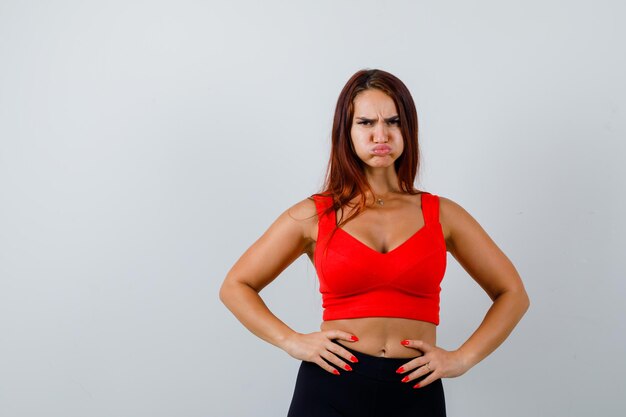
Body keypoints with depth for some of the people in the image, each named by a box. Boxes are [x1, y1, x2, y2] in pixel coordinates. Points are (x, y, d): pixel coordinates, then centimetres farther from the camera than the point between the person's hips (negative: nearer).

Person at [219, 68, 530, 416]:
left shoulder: (441, 214, 5)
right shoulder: (314, 215, 3)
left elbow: (513, 294, 11)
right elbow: (235, 286, 8)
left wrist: (463, 358, -1)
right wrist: (291, 341, -5)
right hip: (330, 389, -1)